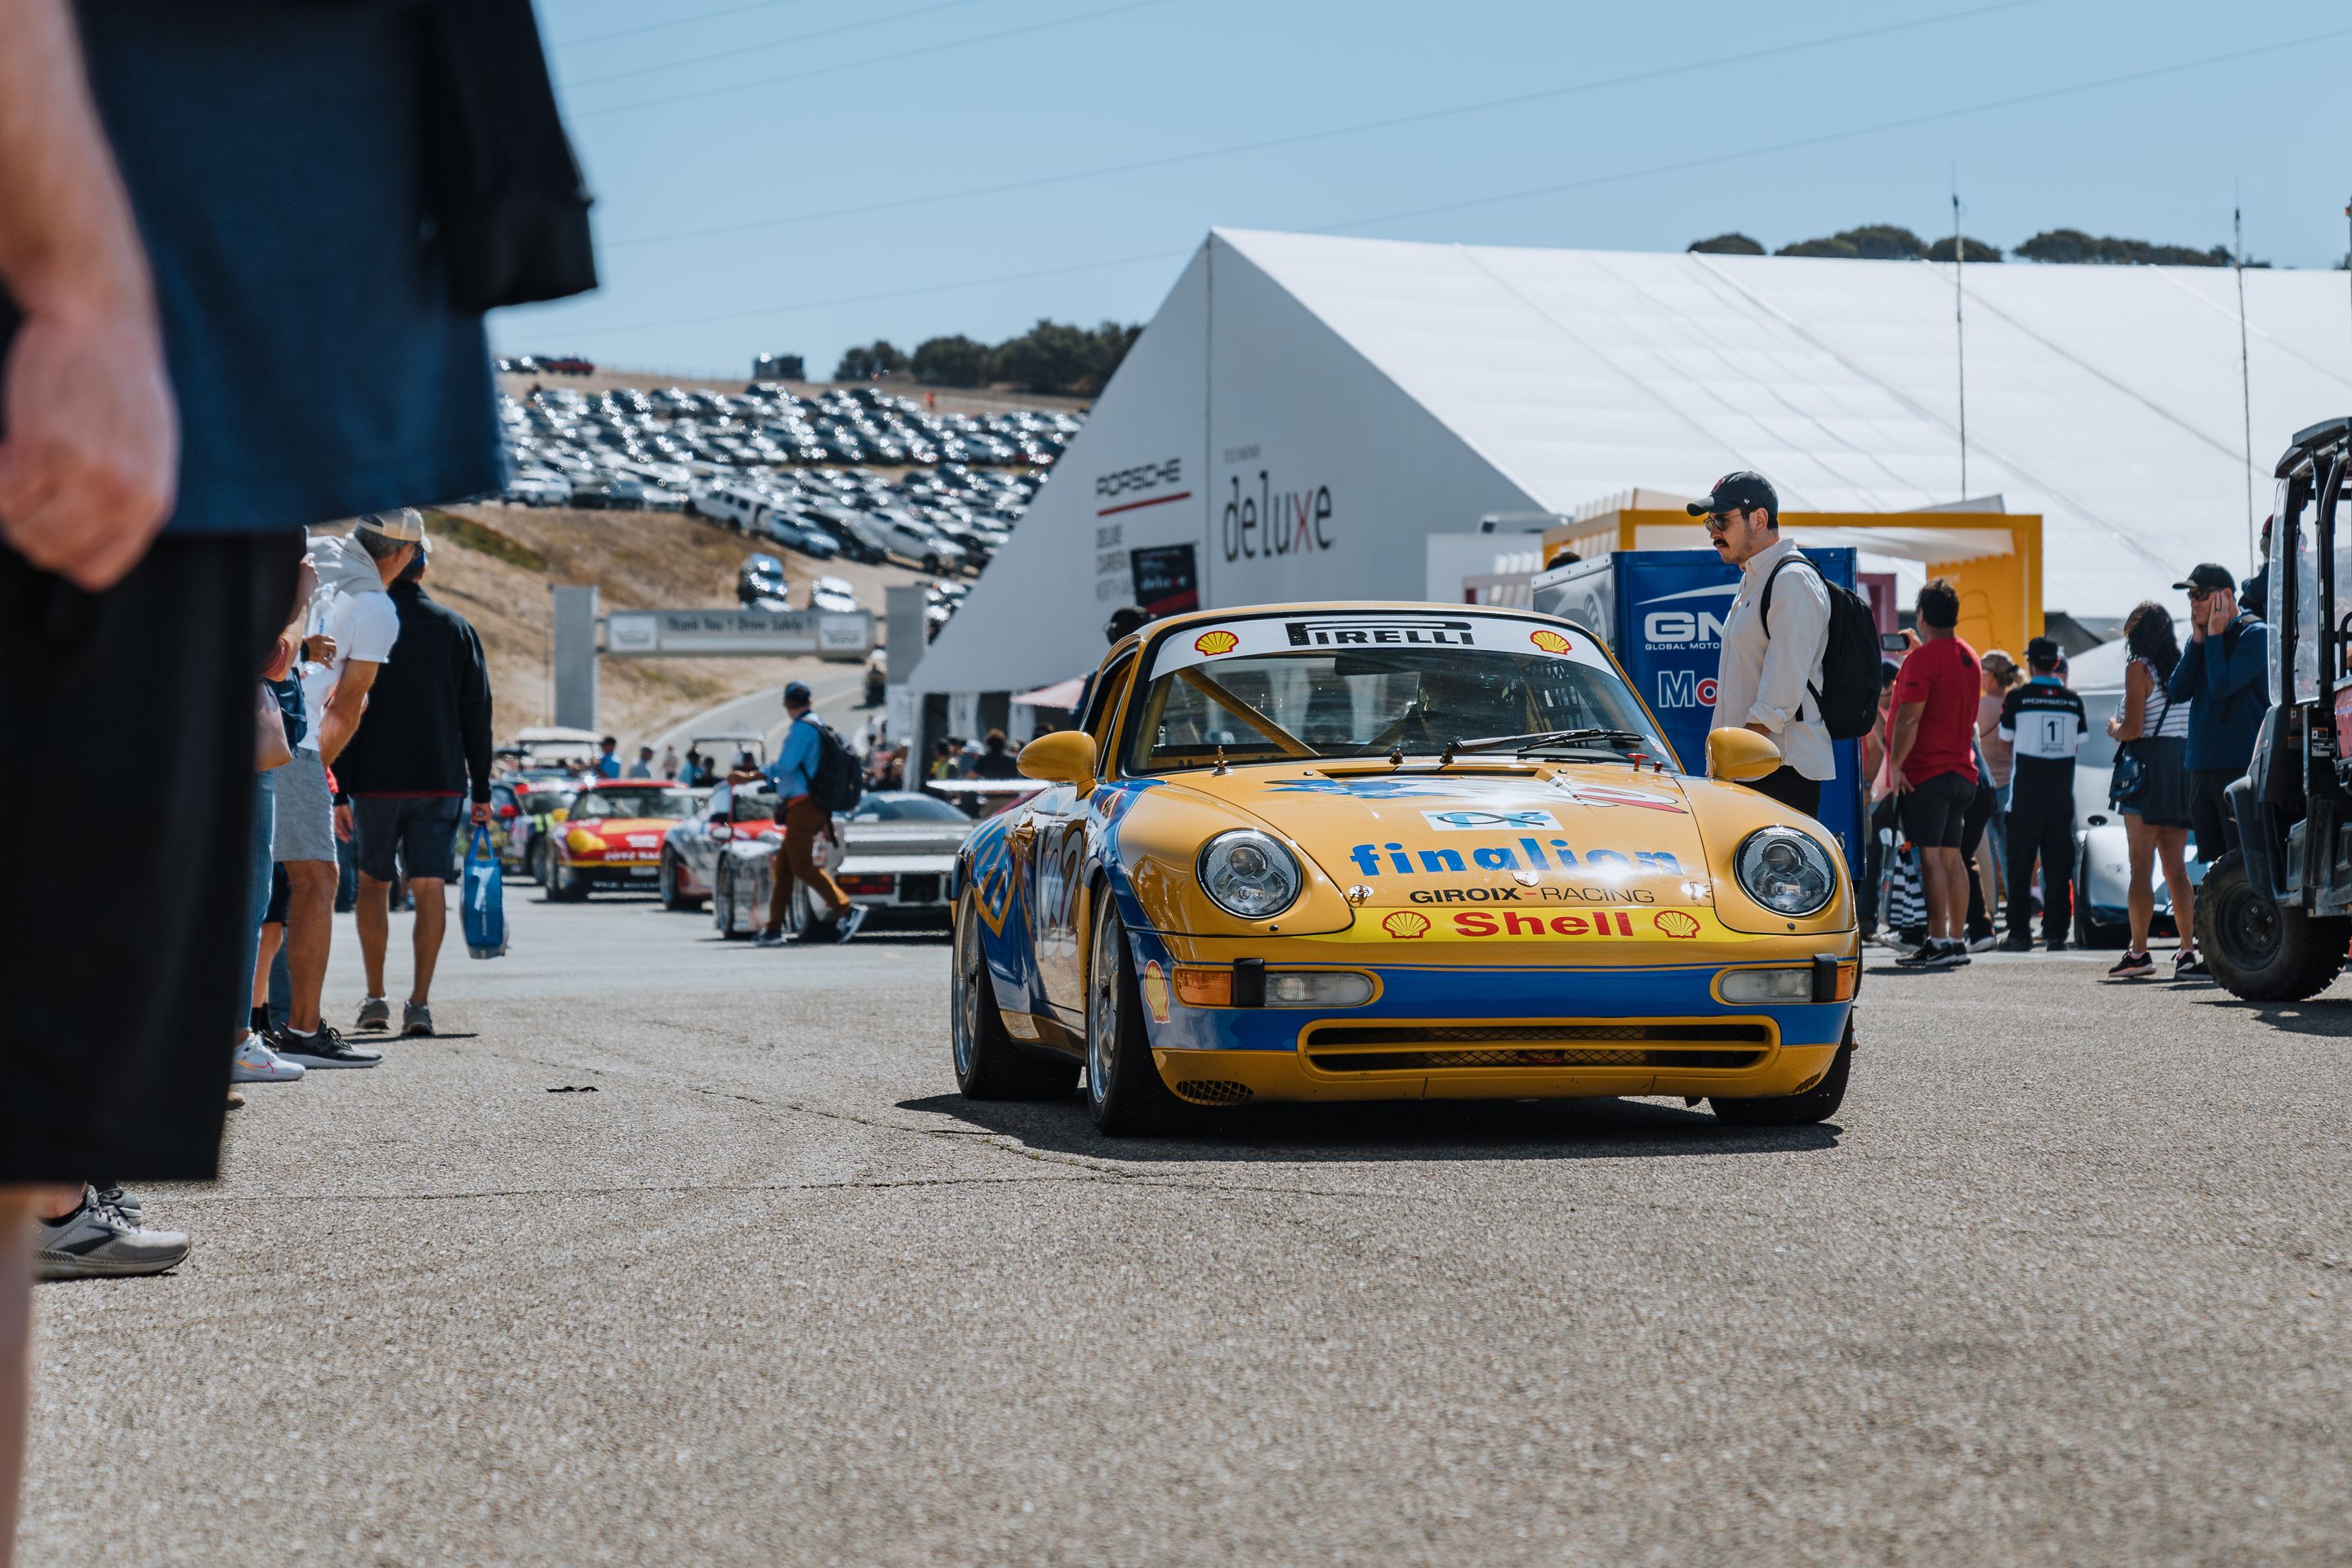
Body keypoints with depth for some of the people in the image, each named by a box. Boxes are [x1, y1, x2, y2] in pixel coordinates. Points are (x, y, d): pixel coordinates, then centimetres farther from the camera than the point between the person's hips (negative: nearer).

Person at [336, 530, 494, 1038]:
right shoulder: (456, 628, 4)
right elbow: (477, 714, 5)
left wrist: (339, 790, 0)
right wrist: (481, 790, 10)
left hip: (375, 781, -1)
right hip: (441, 781, 1)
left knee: (373, 883, 13)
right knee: (429, 887, 0)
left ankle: (375, 999, 11)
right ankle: (419, 1005, -7)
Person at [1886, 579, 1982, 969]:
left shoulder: (1923, 658, -12)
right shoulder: (1969, 657, 14)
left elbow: (1909, 718, -18)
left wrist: (1896, 765, -13)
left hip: (1926, 772, -8)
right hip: (1962, 769, 8)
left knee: (1930, 856, -9)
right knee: (1951, 856, 11)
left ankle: (1939, 942, -13)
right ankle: (1956, 941, 12)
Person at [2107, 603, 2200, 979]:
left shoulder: (2139, 669, -8)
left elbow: (2133, 729, -15)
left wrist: (2113, 729, 6)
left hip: (2149, 765, -6)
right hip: (2183, 765, 6)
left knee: (2141, 867, -3)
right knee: (2176, 868, 8)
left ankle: (2138, 953, -4)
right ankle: (2187, 952, 1)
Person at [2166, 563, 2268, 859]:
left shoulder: (2255, 634, -7)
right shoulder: (2200, 637, 16)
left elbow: (2221, 686, -19)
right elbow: (2177, 691, 5)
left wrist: (2214, 636, -9)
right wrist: (2198, 640, 0)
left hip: (2240, 766, -8)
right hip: (2201, 764, 8)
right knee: (2210, 860, 10)